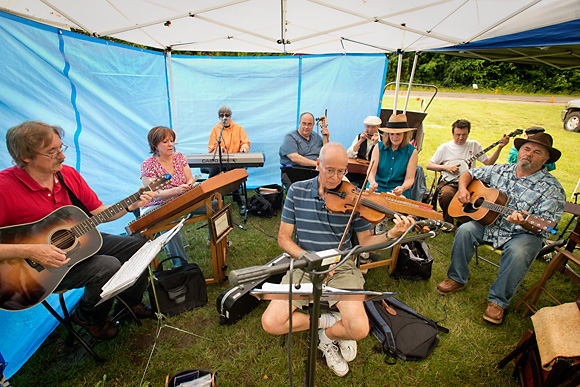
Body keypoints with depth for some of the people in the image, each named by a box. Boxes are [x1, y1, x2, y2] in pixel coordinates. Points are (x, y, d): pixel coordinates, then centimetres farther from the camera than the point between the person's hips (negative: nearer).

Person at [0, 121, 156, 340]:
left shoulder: (69, 174, -1)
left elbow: (97, 211, 3)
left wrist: (130, 206, -11)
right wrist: (29, 251, -31)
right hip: (38, 265, -7)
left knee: (139, 246, 0)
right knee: (108, 266, -28)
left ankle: (131, 302, 24)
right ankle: (89, 318, 7)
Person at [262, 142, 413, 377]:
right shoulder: (297, 191, -3)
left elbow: (365, 241, 0)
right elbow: (283, 238, -1)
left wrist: (392, 234, -20)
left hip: (342, 269, -1)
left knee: (359, 329, -22)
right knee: (270, 323, -14)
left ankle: (327, 334, 14)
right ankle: (329, 321, 8)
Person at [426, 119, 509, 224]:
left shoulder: (474, 145, 12)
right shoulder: (444, 147, 5)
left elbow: (488, 162, 9)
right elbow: (429, 165, 3)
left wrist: (499, 147, -1)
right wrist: (446, 167, -10)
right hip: (449, 182, -2)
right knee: (446, 194, -36)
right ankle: (448, 222, -11)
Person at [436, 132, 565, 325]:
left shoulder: (552, 188, -8)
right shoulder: (501, 171, 5)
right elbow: (469, 173, 14)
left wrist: (524, 221, -38)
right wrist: (463, 188, -7)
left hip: (524, 234, -3)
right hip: (490, 223, 4)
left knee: (517, 253, -34)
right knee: (465, 230, -22)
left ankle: (498, 301, -14)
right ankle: (457, 279, -5)